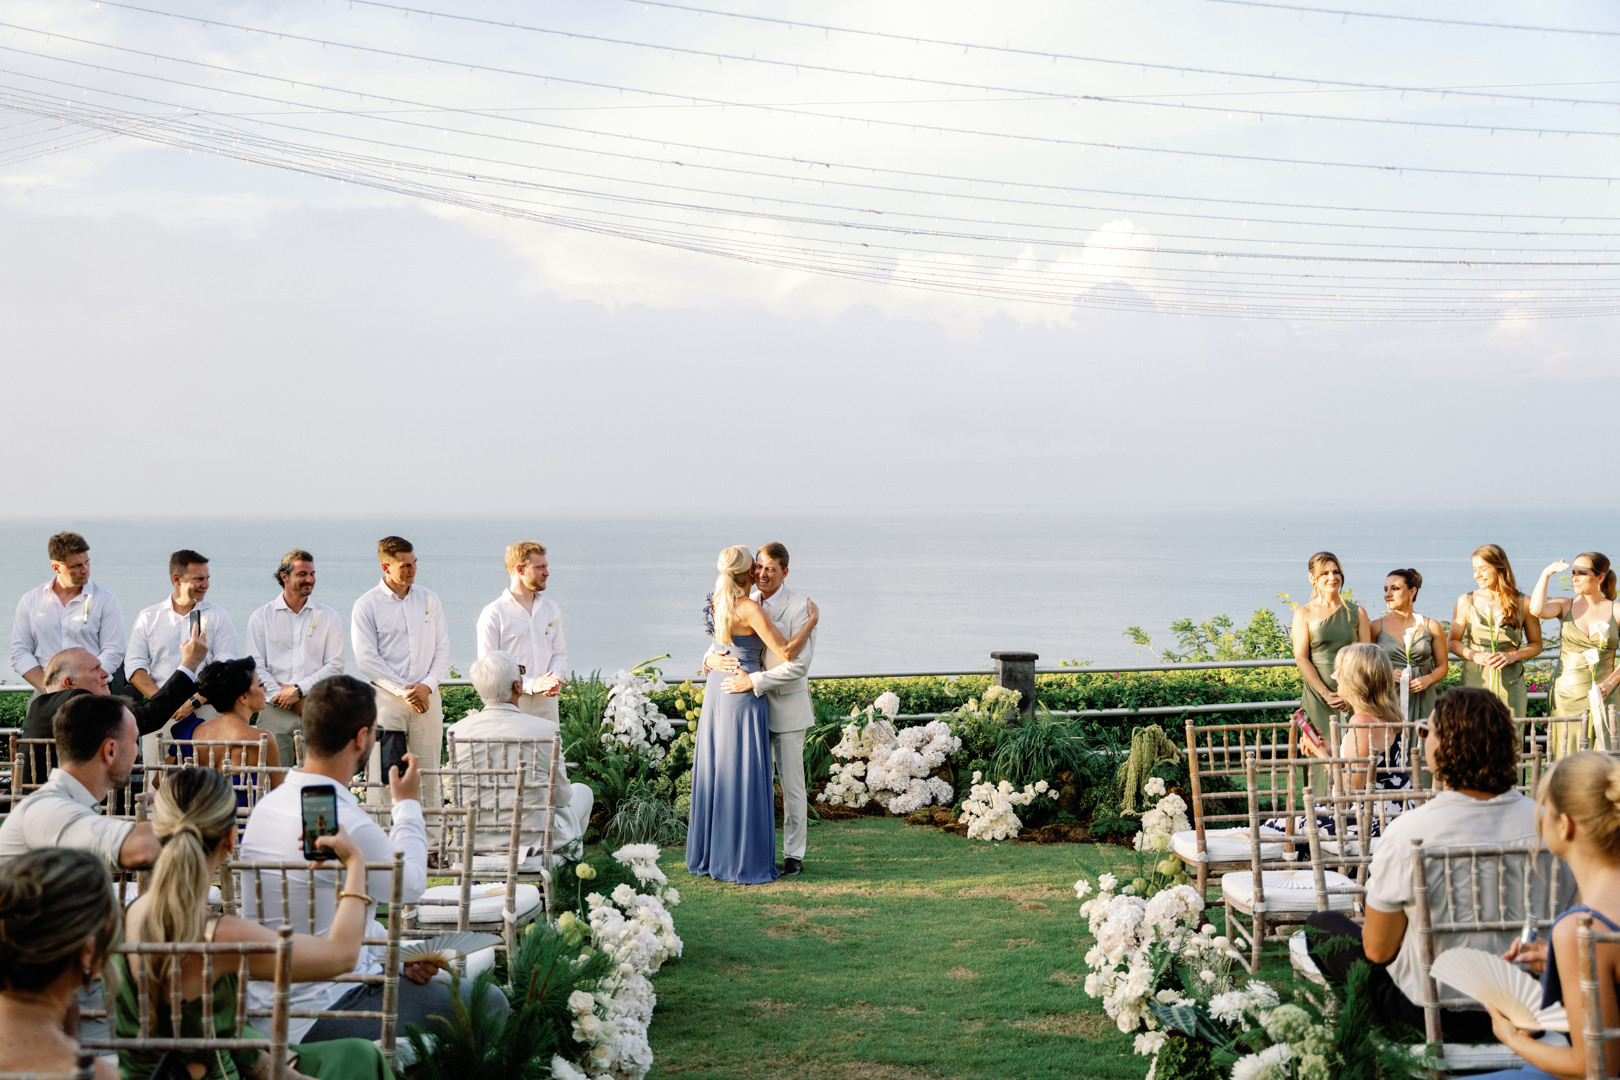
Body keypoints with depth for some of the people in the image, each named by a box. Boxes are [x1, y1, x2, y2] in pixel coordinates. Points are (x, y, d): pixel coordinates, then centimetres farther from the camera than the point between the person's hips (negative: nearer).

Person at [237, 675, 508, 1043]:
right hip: (318, 1016, -10)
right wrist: (408, 804, 11)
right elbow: (409, 886, -3)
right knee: (489, 1006, -4)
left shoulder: (268, 805, 4)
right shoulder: (346, 824, -25)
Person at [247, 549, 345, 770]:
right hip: (274, 711, 0)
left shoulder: (328, 617, 10)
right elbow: (255, 665, 3)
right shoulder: (261, 617, 10)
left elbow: (335, 665, 3)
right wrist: (282, 695, -7)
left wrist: (299, 689, -7)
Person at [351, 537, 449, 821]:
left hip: (427, 696, 3)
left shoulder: (428, 599, 10)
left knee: (428, 773, 4)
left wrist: (426, 685, -6)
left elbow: (442, 649, 10)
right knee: (382, 775, -5)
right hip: (385, 698, -3)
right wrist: (402, 691, -12)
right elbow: (366, 658, -6)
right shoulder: (367, 605, -2)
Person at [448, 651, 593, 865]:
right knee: (582, 791, 29)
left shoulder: (457, 732, -11)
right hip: (533, 839, -4)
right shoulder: (546, 730, -21)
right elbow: (561, 797, -6)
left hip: (476, 841, 4)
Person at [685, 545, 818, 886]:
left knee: (715, 777, 13)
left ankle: (708, 856, 19)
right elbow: (786, 652, -19)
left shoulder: (718, 603, 6)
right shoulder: (751, 609, -17)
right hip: (744, 700, -8)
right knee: (745, 781, -1)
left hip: (716, 697, 8)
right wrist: (812, 621, -5)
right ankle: (744, 862, 2)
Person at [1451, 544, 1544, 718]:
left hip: (1510, 683, 0)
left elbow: (1536, 645, 9)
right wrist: (1474, 655, -10)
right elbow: (1453, 641, 8)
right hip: (1475, 680, 0)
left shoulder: (1523, 603, 4)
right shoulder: (1466, 601, 6)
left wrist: (1512, 656, -9)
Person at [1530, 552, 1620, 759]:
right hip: (1567, 694, 1)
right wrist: (1545, 575, -11)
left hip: (1602, 695, -1)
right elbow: (1536, 610, -16)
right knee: (1568, 757, -1)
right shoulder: (1565, 606, 6)